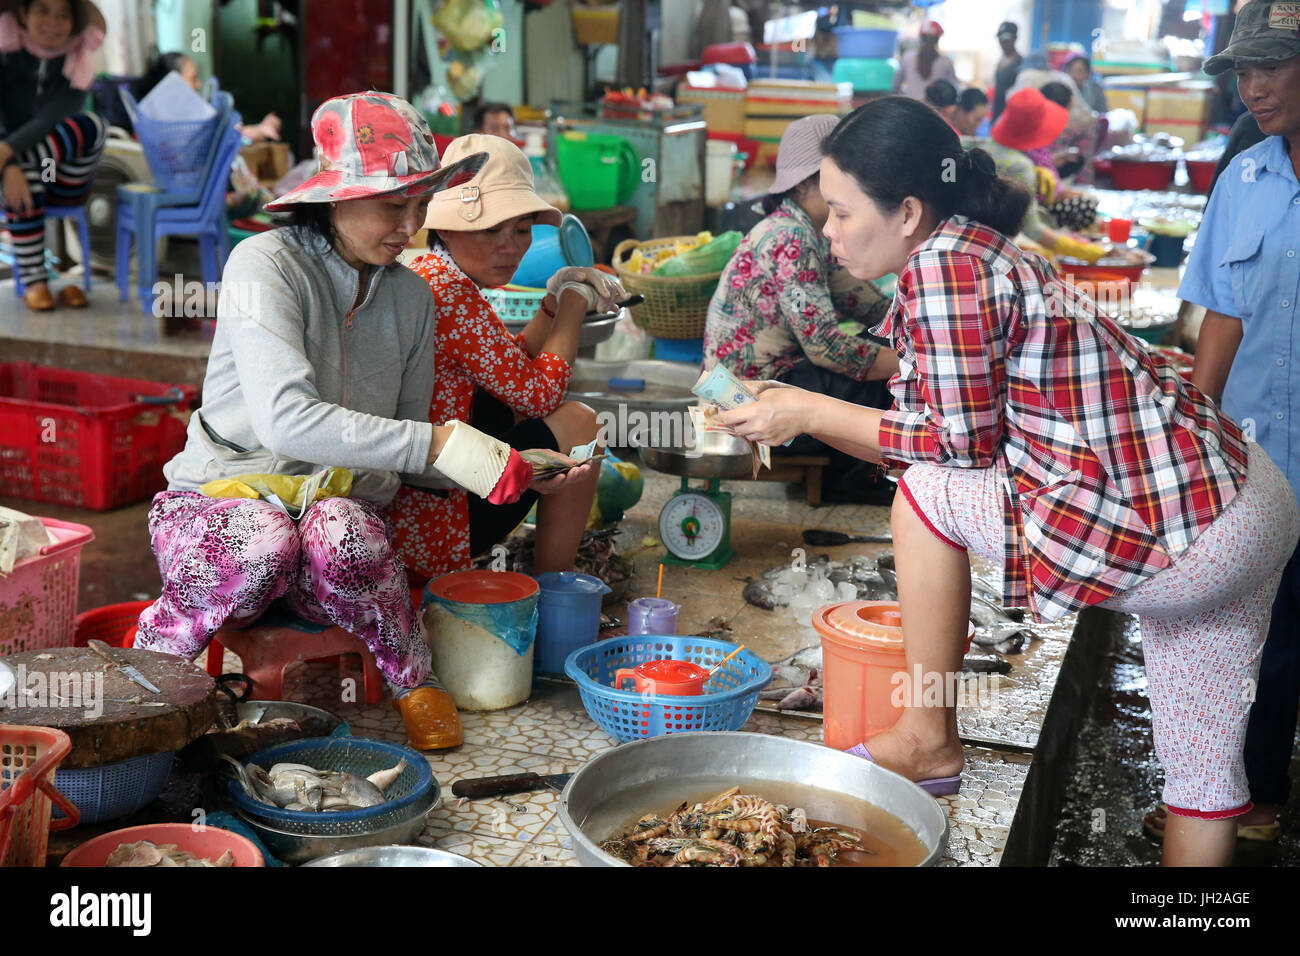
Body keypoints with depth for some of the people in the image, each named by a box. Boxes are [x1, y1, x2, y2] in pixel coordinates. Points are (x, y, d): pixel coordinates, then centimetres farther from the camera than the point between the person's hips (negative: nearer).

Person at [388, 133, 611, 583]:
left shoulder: (427, 274, 10)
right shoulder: (452, 294, -21)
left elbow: (515, 368, 20)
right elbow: (541, 394, -13)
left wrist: (556, 301, 8)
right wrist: (575, 301, -1)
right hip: (423, 530, -10)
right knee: (577, 422, 0)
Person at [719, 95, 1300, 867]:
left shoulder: (942, 263, -15)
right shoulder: (983, 253, 13)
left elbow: (964, 443, -11)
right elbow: (966, 436, 14)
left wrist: (813, 413, -3)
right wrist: (799, 414, 14)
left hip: (1174, 538, -10)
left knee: (926, 492, 1)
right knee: (1203, 768, 20)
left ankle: (930, 743, 10)